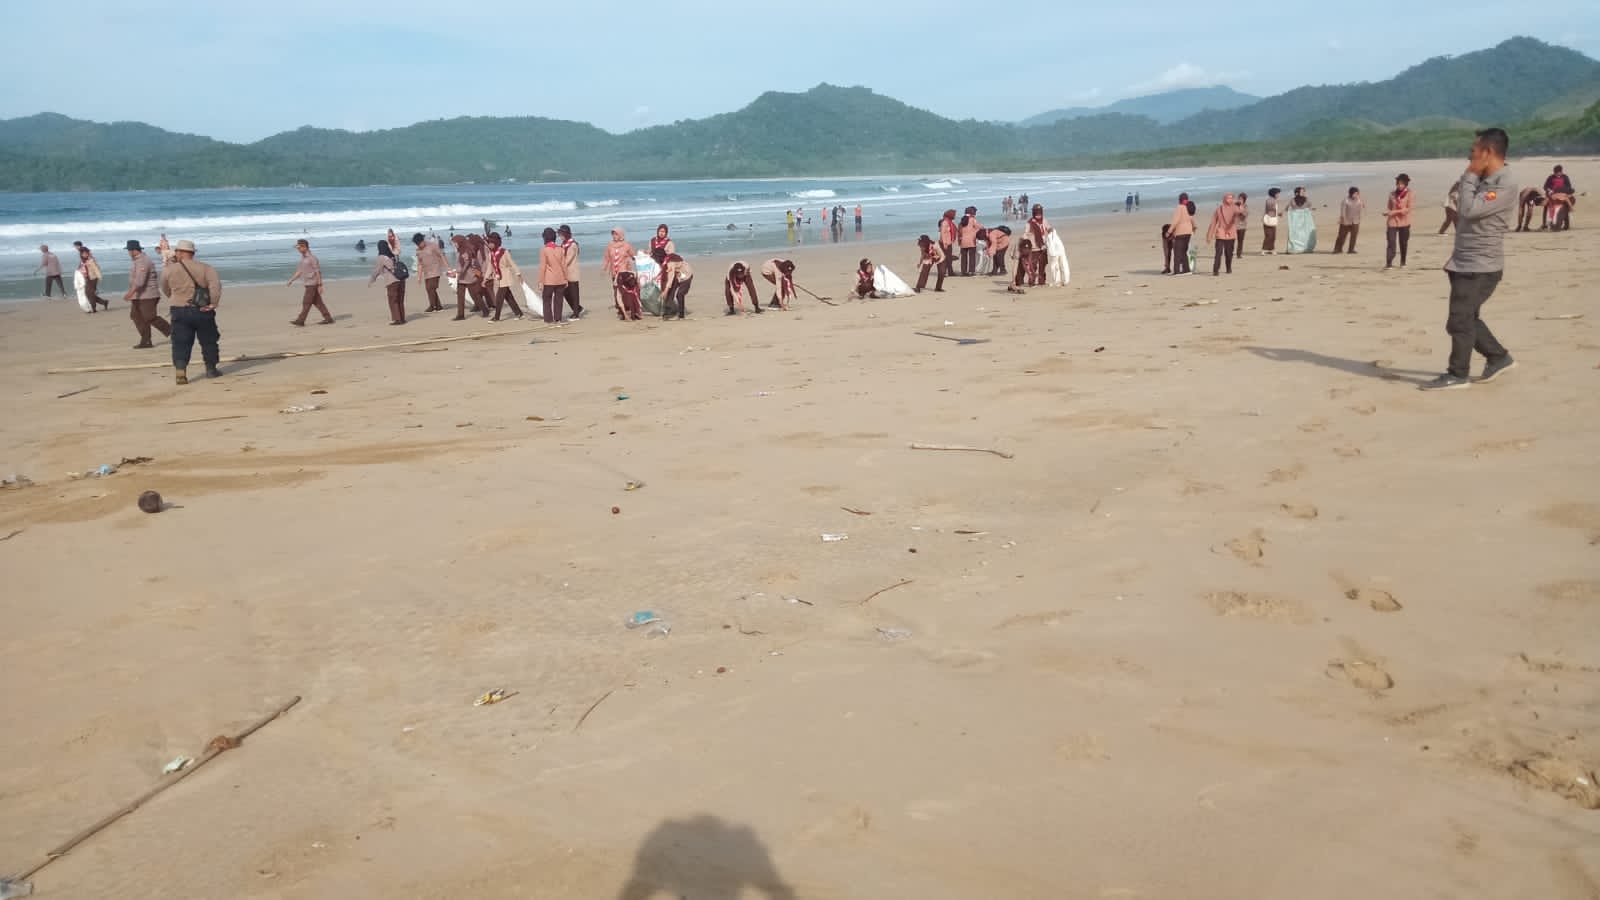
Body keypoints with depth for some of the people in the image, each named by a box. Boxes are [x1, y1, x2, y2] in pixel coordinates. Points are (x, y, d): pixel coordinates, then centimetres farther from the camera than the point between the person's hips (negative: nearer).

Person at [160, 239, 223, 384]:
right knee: (208, 341, 15)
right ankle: (211, 370, 23)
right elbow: (216, 285, -17)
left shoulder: (169, 270, 1)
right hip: (202, 311, 0)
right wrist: (213, 304, -13)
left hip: (179, 311, 0)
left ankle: (180, 372, -13)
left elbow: (165, 291, 13)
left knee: (180, 344, 1)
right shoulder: (205, 268, -1)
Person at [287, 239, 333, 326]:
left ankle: (300, 321, -3)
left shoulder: (312, 258, -15)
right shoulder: (303, 258, 13)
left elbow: (318, 272, -16)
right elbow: (299, 271, 20)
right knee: (317, 302, 8)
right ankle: (328, 319, 10)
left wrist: (320, 285, -18)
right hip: (308, 283, 9)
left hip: (312, 284, -9)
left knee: (306, 302, -6)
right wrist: (291, 280, 15)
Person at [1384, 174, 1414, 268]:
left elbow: (1408, 209, -9)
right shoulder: (1392, 194, 6)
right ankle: (1388, 263, -14)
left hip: (1404, 222, -1)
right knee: (1391, 243, -9)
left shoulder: (1409, 193, -2)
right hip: (1392, 221, 1)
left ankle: (1403, 262, 23)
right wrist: (1387, 213, -11)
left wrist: (1395, 212, -18)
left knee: (1403, 243, 9)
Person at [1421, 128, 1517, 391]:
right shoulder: (1485, 180, 13)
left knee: (1460, 320, -6)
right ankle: (1498, 357, 30)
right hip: (1465, 262, 10)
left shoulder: (1505, 184, -17)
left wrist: (1469, 176, -15)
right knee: (1467, 318, 17)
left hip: (1479, 266, -10)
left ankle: (1458, 374, 3)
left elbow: (1470, 210, -24)